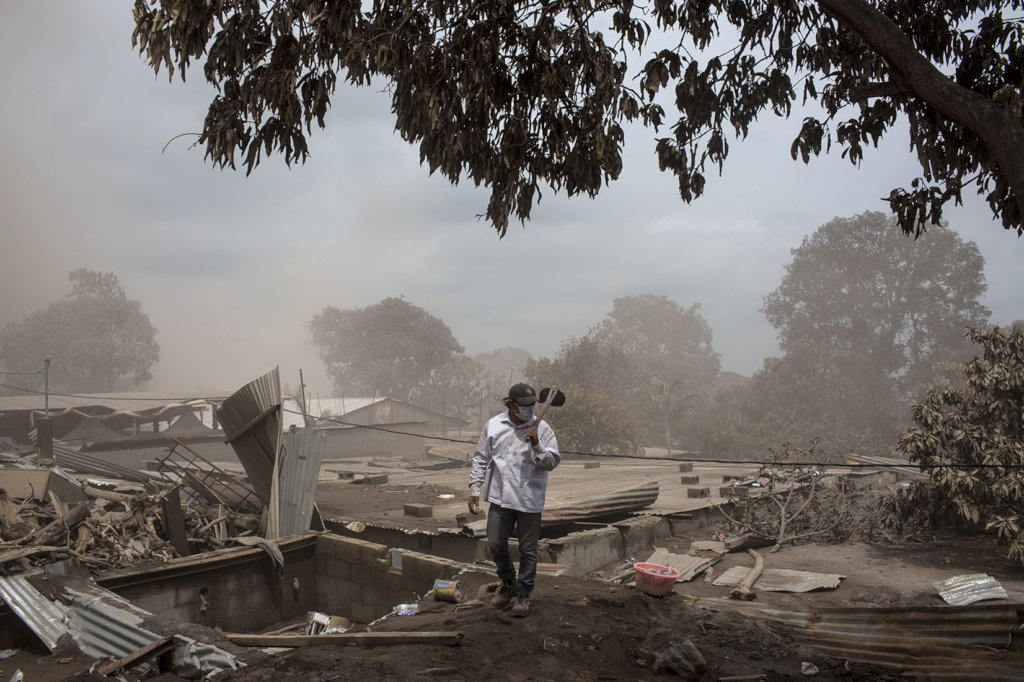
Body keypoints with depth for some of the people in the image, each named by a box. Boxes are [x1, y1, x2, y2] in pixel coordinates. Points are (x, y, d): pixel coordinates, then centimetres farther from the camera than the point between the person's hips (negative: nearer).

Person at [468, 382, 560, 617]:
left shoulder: (541, 429, -2)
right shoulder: (494, 425, 3)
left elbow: (552, 462, -5)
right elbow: (481, 459, 9)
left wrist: (536, 446, -21)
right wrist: (475, 488, 4)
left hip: (529, 500, -2)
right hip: (500, 497, 2)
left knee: (528, 549, 6)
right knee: (495, 545, 9)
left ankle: (523, 594, 23)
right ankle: (508, 584, 34)